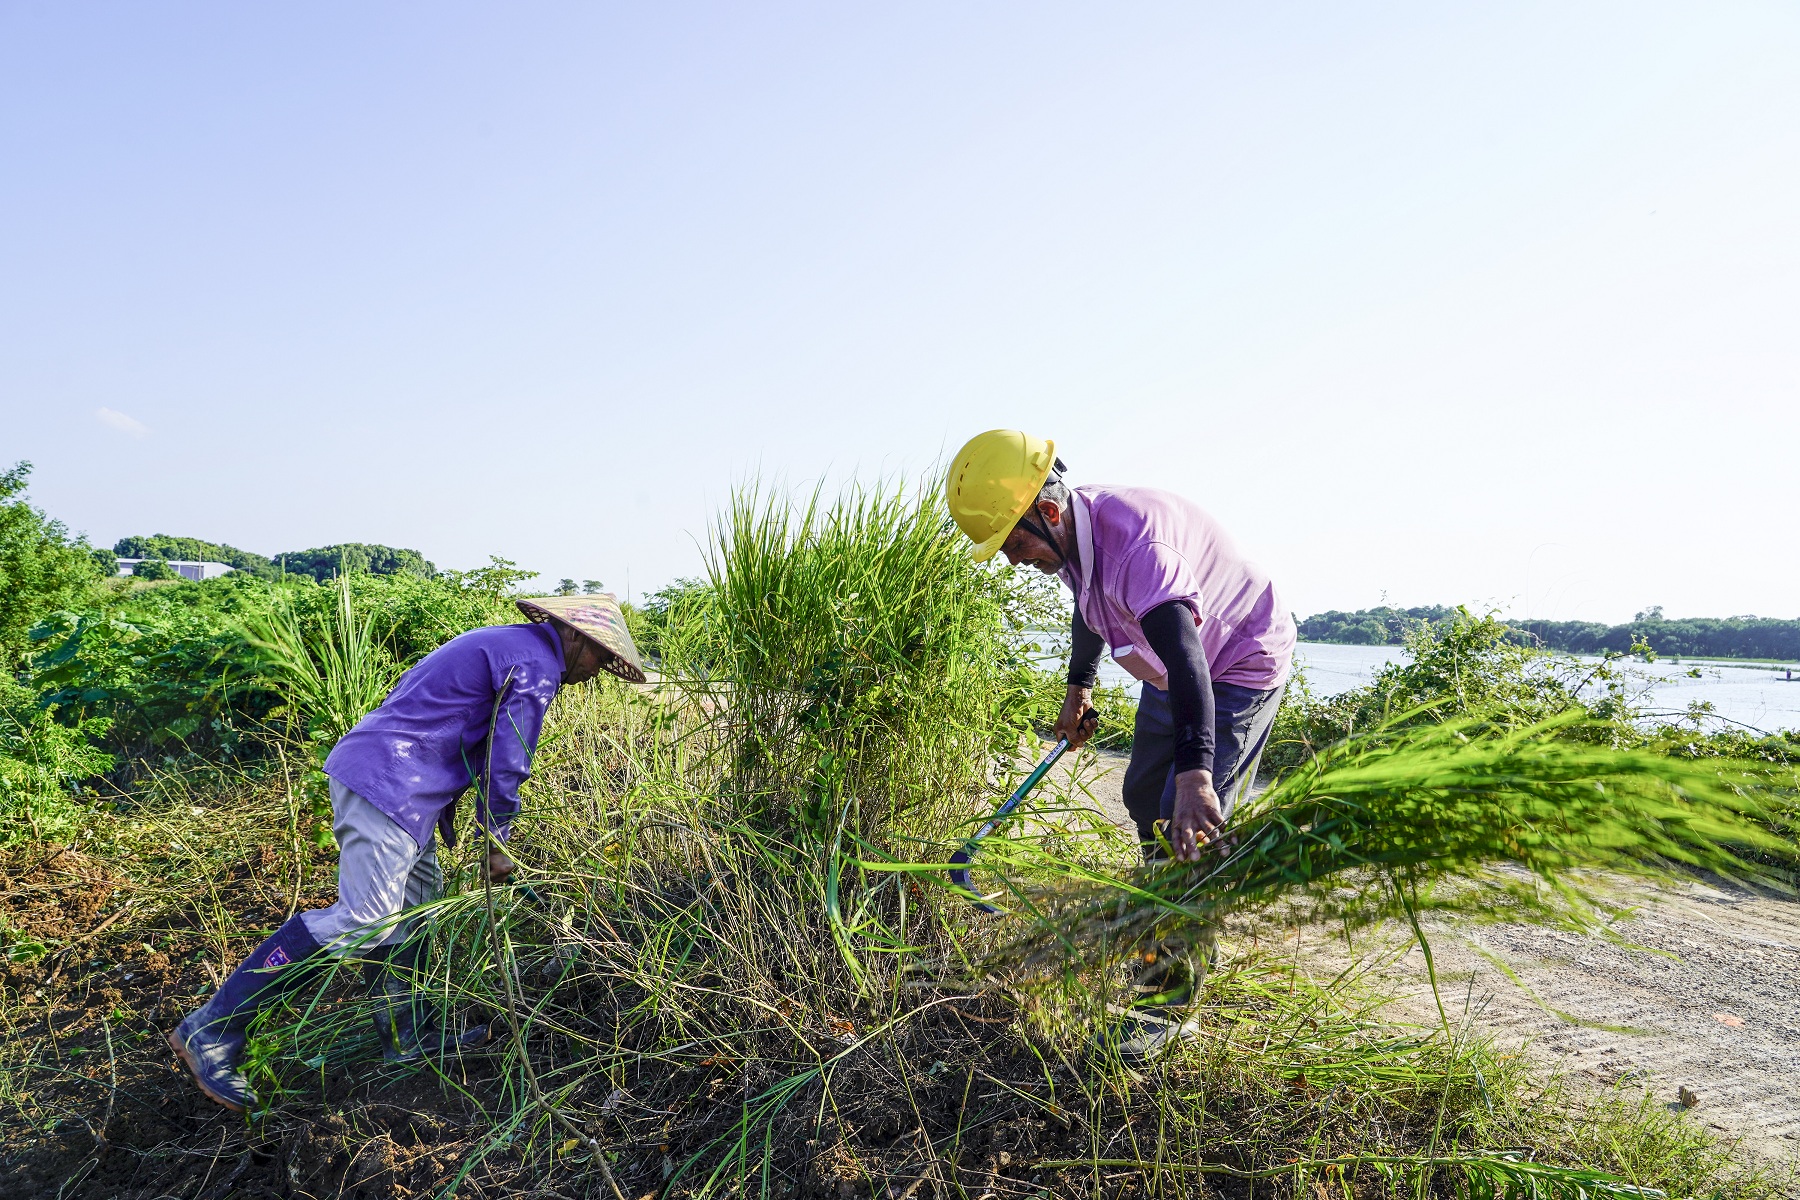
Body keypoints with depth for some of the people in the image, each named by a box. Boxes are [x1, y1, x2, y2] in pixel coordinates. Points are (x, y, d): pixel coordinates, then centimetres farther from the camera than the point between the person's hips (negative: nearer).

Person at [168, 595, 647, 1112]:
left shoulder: (500, 645, 20)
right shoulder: (537, 665, -12)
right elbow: (506, 762, -12)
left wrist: (445, 813, 25)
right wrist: (495, 844, 1)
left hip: (370, 773, 11)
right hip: (387, 784, -11)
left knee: (417, 901, 15)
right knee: (364, 918, -9)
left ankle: (405, 1037, 24)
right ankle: (211, 1031, -2)